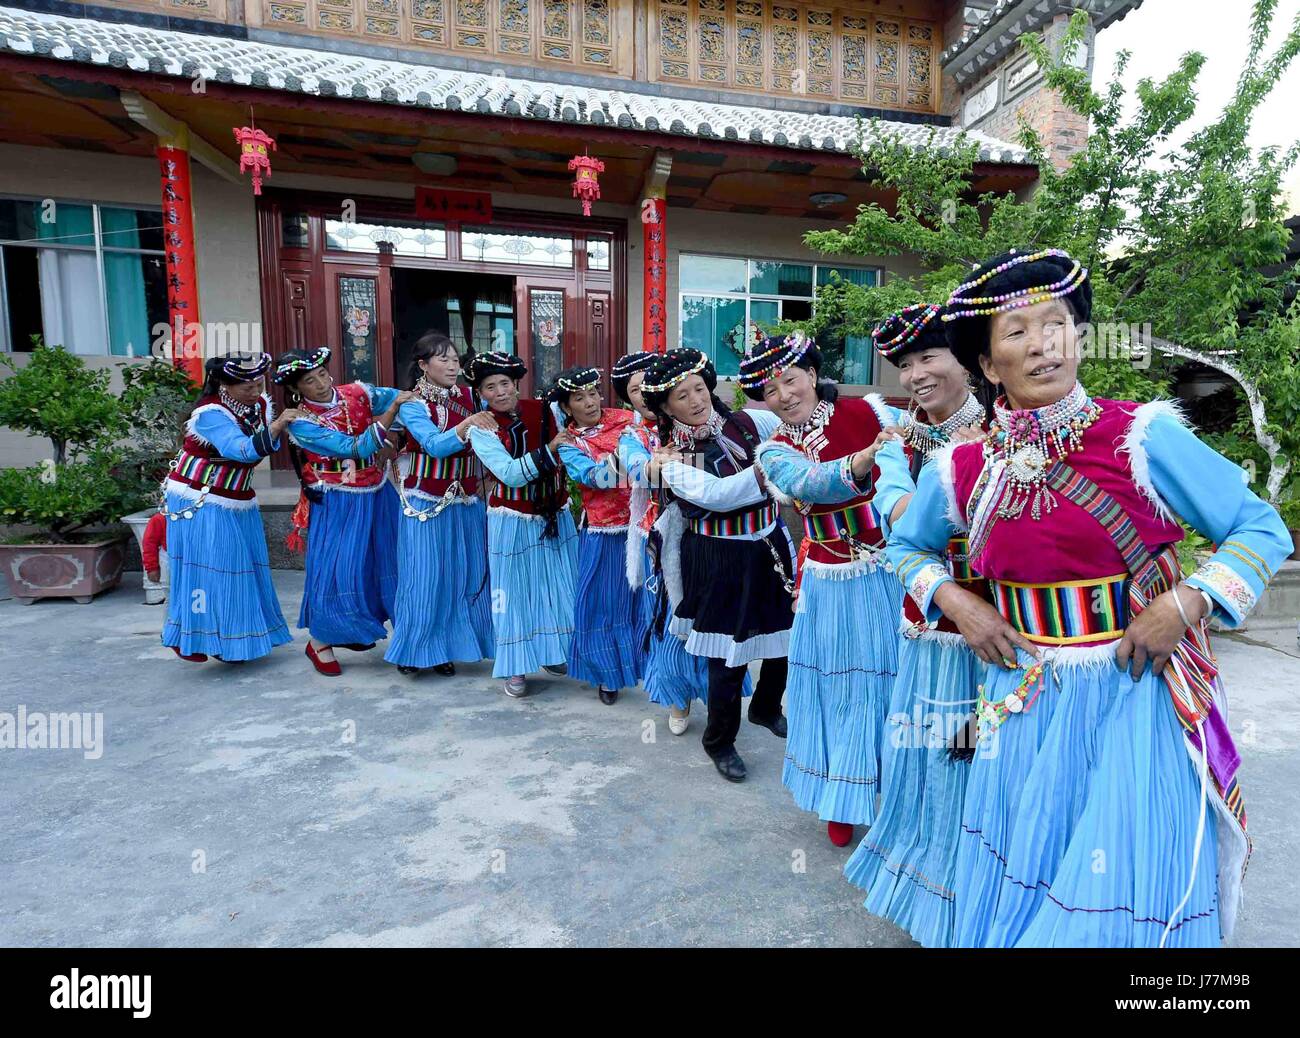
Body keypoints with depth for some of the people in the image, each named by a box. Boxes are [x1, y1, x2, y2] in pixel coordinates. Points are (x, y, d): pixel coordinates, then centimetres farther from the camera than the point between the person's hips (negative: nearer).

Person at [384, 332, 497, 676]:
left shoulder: (468, 396, 4)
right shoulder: (412, 405, -8)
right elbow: (436, 445, -23)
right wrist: (467, 423, -36)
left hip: (466, 502, 5)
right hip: (427, 504, -4)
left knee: (464, 574, 8)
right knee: (426, 575, 0)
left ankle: (445, 647, 23)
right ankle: (415, 648, 18)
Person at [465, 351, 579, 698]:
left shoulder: (546, 410, -4)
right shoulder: (481, 429, -9)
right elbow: (511, 473, -21)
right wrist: (549, 450, -29)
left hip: (557, 515, 3)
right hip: (513, 522, -3)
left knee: (558, 585, 14)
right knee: (515, 590, 6)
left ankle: (554, 651, 35)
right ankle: (516, 667, 21)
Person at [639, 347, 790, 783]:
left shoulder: (748, 422, -2)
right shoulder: (670, 457, -11)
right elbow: (716, 495, -25)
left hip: (771, 548, 4)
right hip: (720, 562, -4)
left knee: (787, 636, 15)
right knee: (730, 654, 3)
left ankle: (766, 708, 46)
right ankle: (719, 742, 29)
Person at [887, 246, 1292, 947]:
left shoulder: (1142, 436, -11)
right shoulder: (960, 468, -2)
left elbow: (1263, 530, -3)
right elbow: (906, 547, 14)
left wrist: (1187, 603, -17)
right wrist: (955, 603, -2)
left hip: (1137, 700, -2)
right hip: (1025, 708, 3)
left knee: (1127, 897, 11)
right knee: (1017, 889, 18)